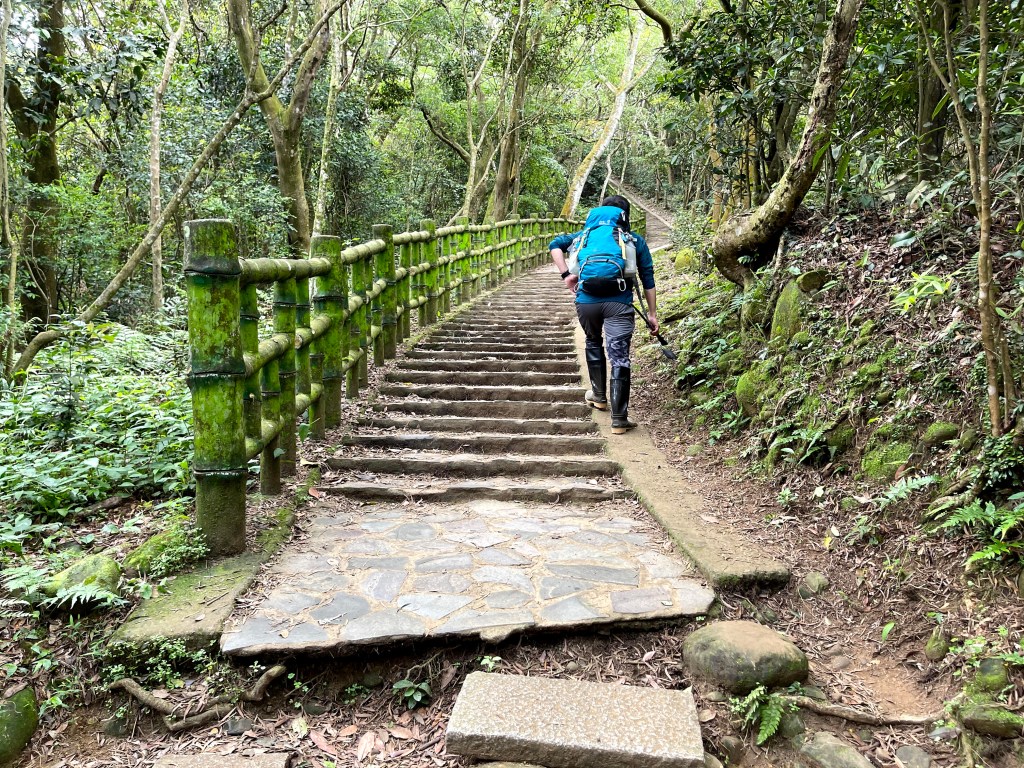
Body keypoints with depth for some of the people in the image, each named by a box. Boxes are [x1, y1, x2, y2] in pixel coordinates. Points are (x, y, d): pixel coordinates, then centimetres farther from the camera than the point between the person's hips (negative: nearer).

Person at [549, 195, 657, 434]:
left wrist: (566, 274, 6)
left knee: (593, 344, 28)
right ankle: (619, 418, -2)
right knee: (619, 358, -2)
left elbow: (556, 244, 11)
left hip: (586, 301, 3)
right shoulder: (636, 241, 16)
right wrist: (652, 313, 14)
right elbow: (648, 279, 12)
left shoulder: (587, 234, 21)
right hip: (618, 304, -2)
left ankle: (599, 396, 38)